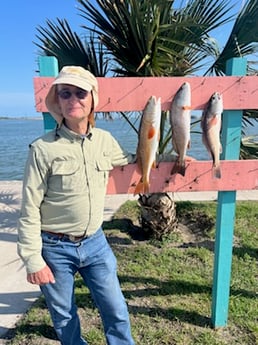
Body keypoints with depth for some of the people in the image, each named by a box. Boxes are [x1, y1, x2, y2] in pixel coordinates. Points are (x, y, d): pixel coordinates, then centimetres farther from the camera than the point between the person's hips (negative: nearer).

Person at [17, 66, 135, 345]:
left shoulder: (105, 140, -2)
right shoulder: (43, 148, -14)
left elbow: (130, 160, 18)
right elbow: (29, 210, -11)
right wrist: (33, 260, -10)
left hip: (95, 243, 3)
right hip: (55, 248, -2)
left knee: (117, 312, 13)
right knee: (64, 319, 18)